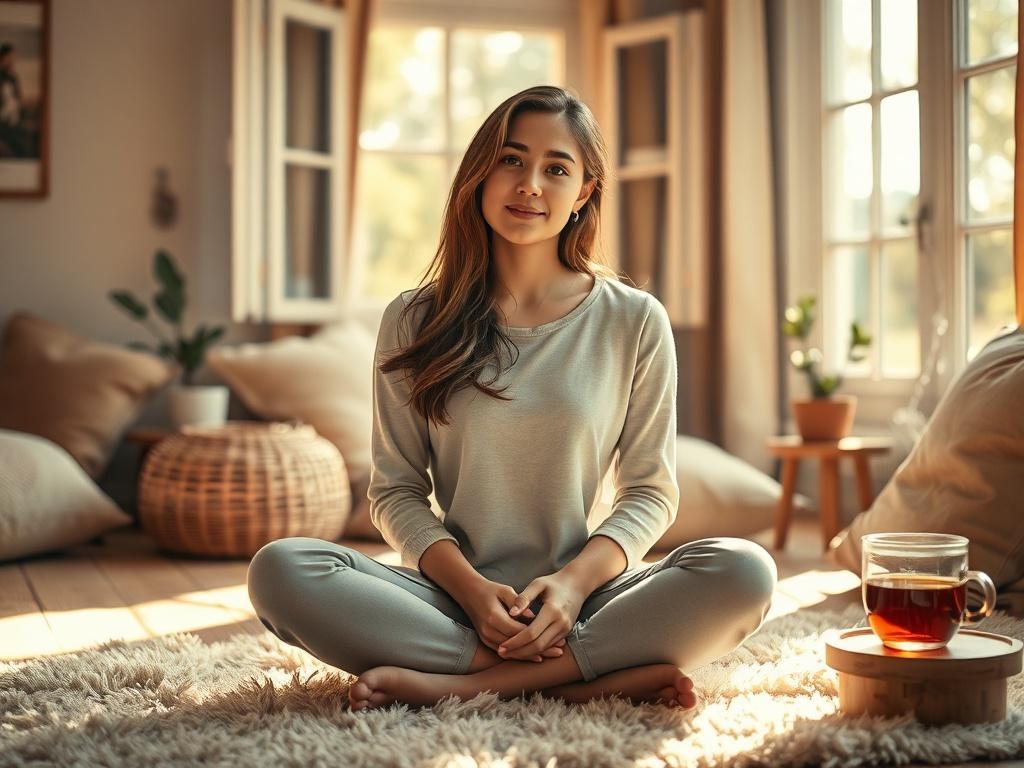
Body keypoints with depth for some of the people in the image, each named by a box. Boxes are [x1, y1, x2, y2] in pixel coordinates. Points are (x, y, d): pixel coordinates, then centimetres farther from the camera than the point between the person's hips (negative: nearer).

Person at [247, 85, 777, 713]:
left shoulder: (635, 321, 4)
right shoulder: (415, 321, 5)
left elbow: (650, 490, 5)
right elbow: (396, 490, 5)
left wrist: (575, 580, -14)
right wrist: (470, 586, -14)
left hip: (580, 600, 0)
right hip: (456, 598, 0)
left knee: (745, 573, -28)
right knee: (280, 569, -26)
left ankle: (454, 682, -25)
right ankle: (585, 679, -25)